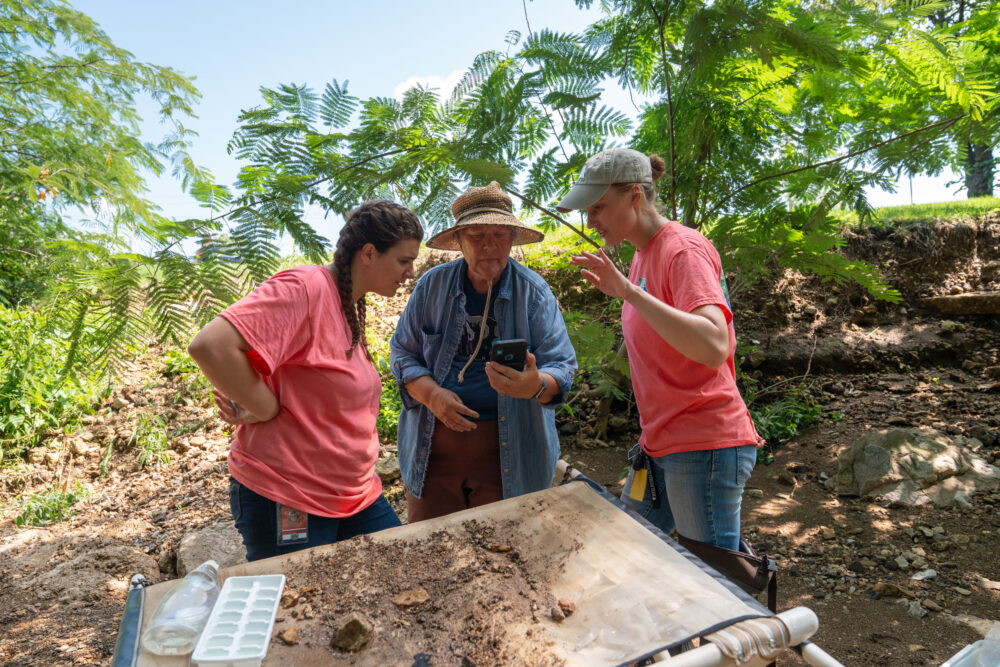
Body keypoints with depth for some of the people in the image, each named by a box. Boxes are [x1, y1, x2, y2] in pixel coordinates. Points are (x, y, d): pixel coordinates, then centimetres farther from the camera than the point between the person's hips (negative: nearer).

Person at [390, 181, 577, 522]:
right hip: (433, 447, 1)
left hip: (508, 451, -1)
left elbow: (562, 366, -8)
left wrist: (536, 385, -32)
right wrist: (433, 395, -14)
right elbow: (403, 352, 5)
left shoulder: (533, 291, -4)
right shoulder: (432, 285, 1)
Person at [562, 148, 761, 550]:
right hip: (659, 444, 9)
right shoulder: (642, 256, 12)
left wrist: (628, 291, -34)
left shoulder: (683, 250, -15)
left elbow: (714, 348, -32)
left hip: (702, 447, -9)